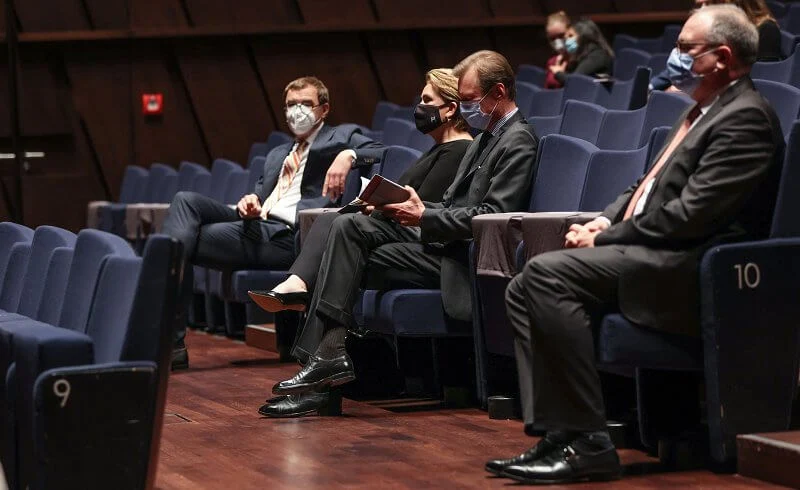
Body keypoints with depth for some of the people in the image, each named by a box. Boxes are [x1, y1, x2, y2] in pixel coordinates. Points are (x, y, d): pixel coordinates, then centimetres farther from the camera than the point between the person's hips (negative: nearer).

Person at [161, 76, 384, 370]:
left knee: (186, 241, -21)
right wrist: (250, 203, 2)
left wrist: (349, 155, -20)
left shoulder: (340, 138, 14)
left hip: (288, 235, -7)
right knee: (185, 201, -18)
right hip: (258, 223, 7)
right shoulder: (277, 155, 34)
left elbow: (384, 153, -1)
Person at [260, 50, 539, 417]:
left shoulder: (518, 142, -11)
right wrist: (416, 207, 1)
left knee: (359, 260, -15)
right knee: (349, 226, -7)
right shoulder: (488, 136, 19)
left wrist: (424, 217, -17)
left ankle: (329, 353, -9)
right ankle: (327, 352, -15)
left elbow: (493, 215, -20)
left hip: (458, 256, -9)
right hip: (440, 238, 9)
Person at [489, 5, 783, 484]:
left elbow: (692, 213, -20)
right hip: (658, 255, 11)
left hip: (690, 267, -11)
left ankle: (587, 441, -23)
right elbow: (650, 187, 27)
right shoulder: (706, 110, 21)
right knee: (526, 289, 0)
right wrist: (605, 221, 7)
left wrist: (606, 239, -13)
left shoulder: (746, 117, -12)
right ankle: (558, 432, -7)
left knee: (548, 274, -25)